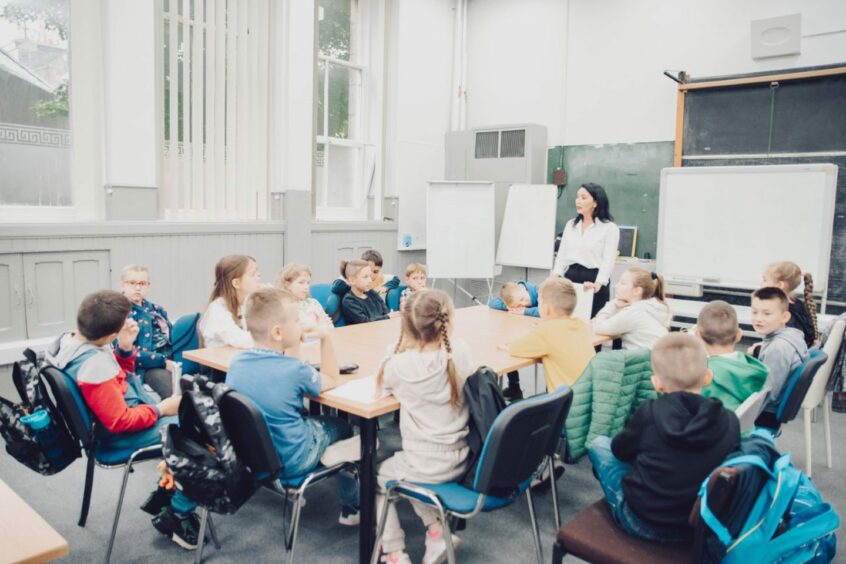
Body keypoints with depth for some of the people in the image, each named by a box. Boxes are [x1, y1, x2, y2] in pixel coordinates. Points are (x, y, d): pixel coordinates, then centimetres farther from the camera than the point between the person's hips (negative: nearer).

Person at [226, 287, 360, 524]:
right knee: (340, 427, 19)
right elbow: (331, 380, -7)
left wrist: (295, 340, 2)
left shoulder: (236, 363, -10)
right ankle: (352, 507, 30)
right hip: (290, 461, -6)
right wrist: (326, 337, -9)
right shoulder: (295, 371, -28)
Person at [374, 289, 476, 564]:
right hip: (460, 461, 5)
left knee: (377, 477, 25)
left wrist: (400, 346, 0)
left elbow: (381, 380, 5)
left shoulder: (401, 364, -18)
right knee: (402, 467, 32)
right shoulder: (460, 352, -10)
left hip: (425, 467, -4)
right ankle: (437, 532, 23)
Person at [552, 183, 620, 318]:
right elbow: (562, 255, 11)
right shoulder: (570, 224, 12)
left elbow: (608, 261, -13)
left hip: (593, 280, -4)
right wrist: (556, 276, -6)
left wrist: (598, 284, -28)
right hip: (570, 277, 5)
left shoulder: (610, 228, -5)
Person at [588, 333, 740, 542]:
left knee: (599, 444, 18)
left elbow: (620, 450, -2)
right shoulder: (730, 421, -13)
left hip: (642, 521, -4)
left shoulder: (650, 412, -20)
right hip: (700, 525, 4)